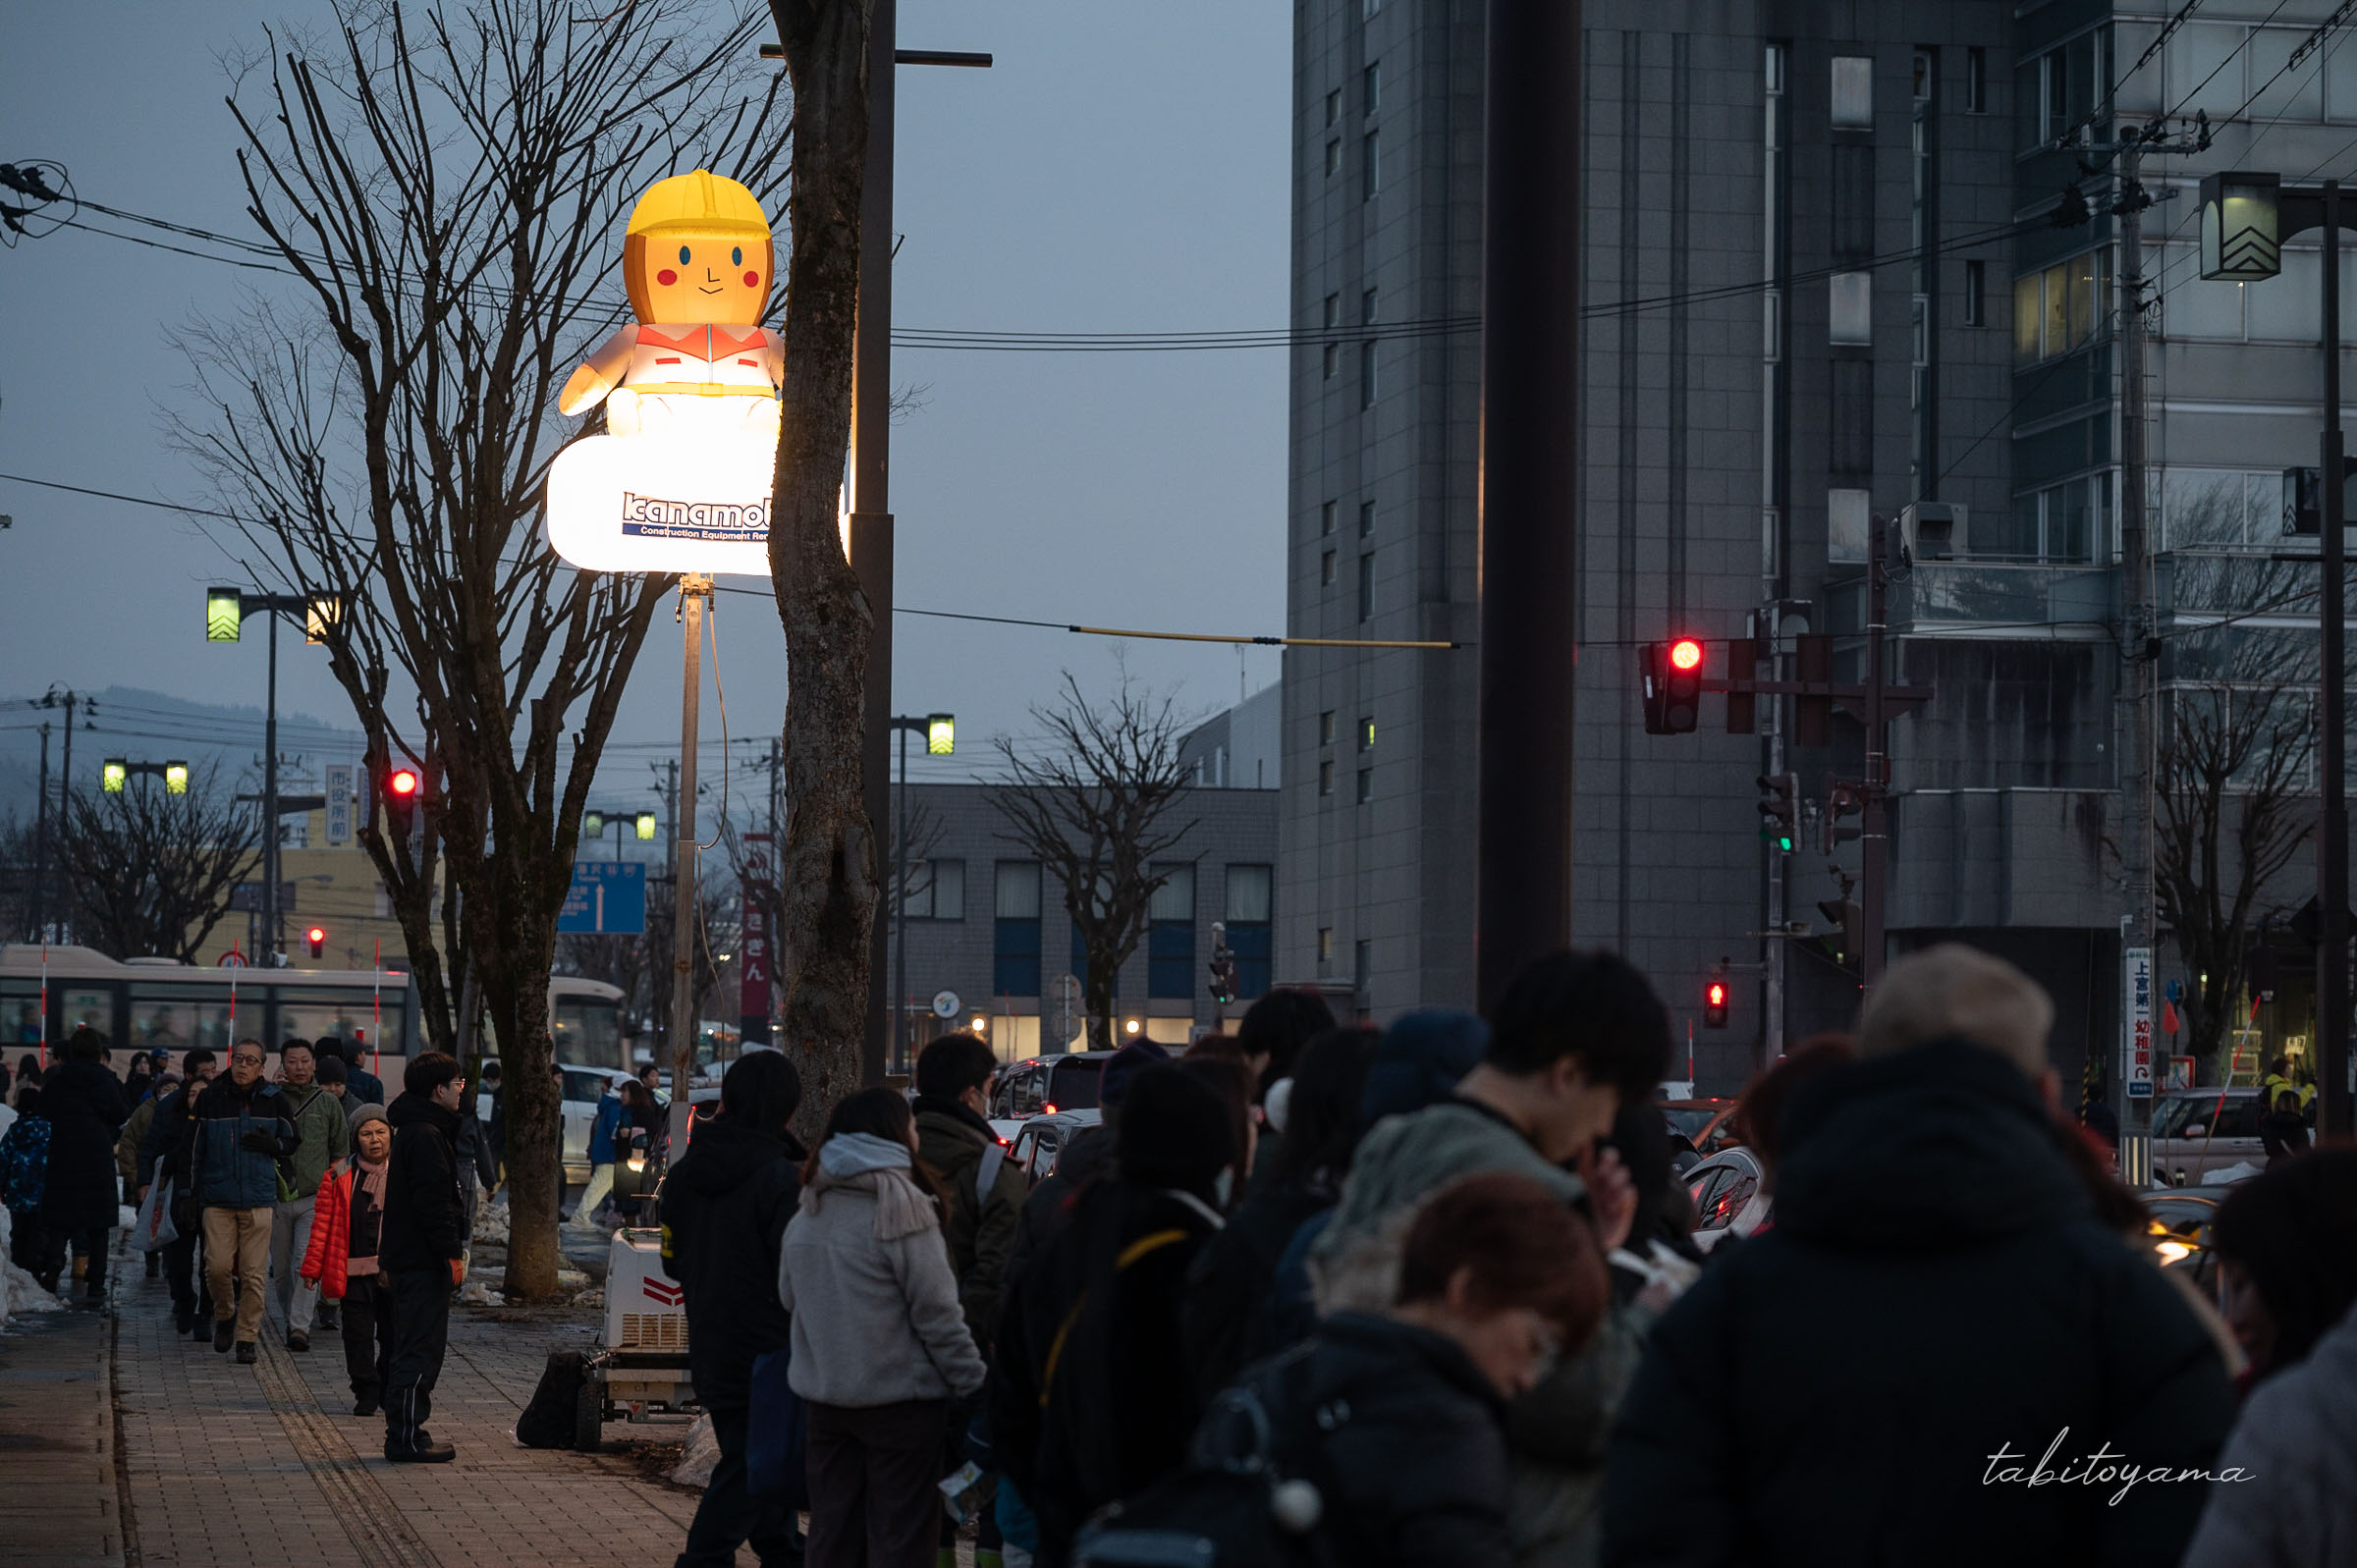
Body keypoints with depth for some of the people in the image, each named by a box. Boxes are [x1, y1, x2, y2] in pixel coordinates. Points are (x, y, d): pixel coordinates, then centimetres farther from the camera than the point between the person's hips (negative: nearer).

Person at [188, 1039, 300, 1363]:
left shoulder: (273, 1099, 3)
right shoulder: (210, 1097, 3)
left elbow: (293, 1142, 13)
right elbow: (194, 1149, 10)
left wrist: (269, 1144, -9)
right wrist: (190, 1194, 9)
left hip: (259, 1198, 0)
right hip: (218, 1198, 0)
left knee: (253, 1272, -2)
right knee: (218, 1266, -7)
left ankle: (248, 1338, 7)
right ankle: (225, 1316, 21)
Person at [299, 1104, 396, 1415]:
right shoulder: (340, 1178, 5)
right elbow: (323, 1224, 6)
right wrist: (312, 1268, 2)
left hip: (396, 1273, 0)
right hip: (354, 1271, 0)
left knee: (394, 1335, 6)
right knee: (358, 1335, -2)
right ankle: (366, 1395, 10)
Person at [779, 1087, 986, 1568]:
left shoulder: (807, 1214, 7)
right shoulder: (901, 1211, -14)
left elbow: (789, 1298, 15)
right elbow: (936, 1313, -14)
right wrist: (974, 1385, -7)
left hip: (826, 1398, 6)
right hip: (900, 1398, -6)